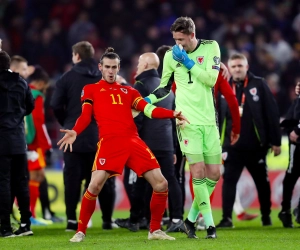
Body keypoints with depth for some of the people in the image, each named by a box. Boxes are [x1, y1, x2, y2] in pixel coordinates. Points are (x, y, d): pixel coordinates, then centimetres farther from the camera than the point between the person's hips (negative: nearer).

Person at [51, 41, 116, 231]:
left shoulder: (68, 78, -3)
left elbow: (56, 105, -8)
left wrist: (67, 123, 8)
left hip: (74, 137, -1)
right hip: (100, 137, 1)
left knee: (73, 178, 3)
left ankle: (72, 219, -3)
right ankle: (107, 219, 8)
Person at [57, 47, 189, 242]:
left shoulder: (129, 91, 23)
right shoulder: (91, 90, 16)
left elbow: (148, 110, 11)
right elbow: (85, 116, 5)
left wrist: (172, 114, -6)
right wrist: (74, 132, -16)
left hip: (133, 141, 4)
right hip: (109, 142, -4)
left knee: (161, 184, -4)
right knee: (95, 185, -19)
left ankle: (155, 230, 11)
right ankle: (81, 232, -2)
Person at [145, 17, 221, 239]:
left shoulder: (210, 47, 2)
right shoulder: (171, 55, 3)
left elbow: (212, 79, -9)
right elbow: (165, 88, 14)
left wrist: (188, 62, -14)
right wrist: (145, 101, -1)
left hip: (209, 120, 2)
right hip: (188, 121, -2)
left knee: (214, 174, 1)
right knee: (198, 172, -13)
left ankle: (191, 220, 14)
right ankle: (209, 223, -8)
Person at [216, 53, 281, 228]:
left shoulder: (259, 85, -2)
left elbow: (272, 113, -3)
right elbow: (216, 117, 4)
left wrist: (276, 141, -5)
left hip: (256, 146, -1)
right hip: (232, 146, 1)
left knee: (262, 181, 11)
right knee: (229, 180, -7)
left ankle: (266, 216, 26)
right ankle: (227, 218, -7)